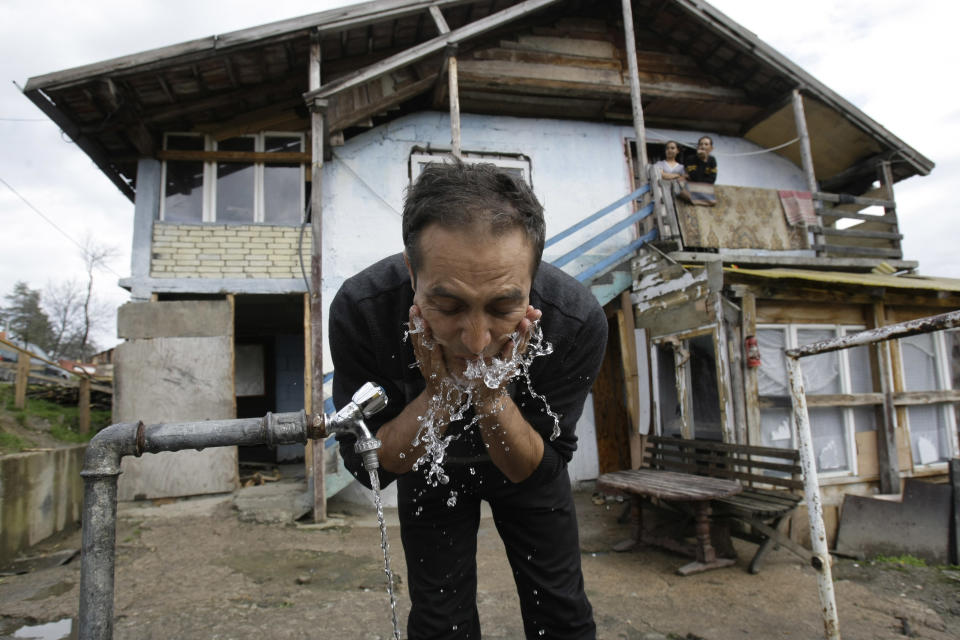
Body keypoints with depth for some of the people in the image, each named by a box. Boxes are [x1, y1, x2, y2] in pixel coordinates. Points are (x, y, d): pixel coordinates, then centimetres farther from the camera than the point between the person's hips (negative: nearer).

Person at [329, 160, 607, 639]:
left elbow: (537, 472, -23)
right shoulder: (358, 310, -36)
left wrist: (492, 397, -42)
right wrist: (438, 395, -42)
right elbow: (368, 466, -24)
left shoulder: (578, 321, -36)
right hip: (431, 470, 0)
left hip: (524, 469, 1)